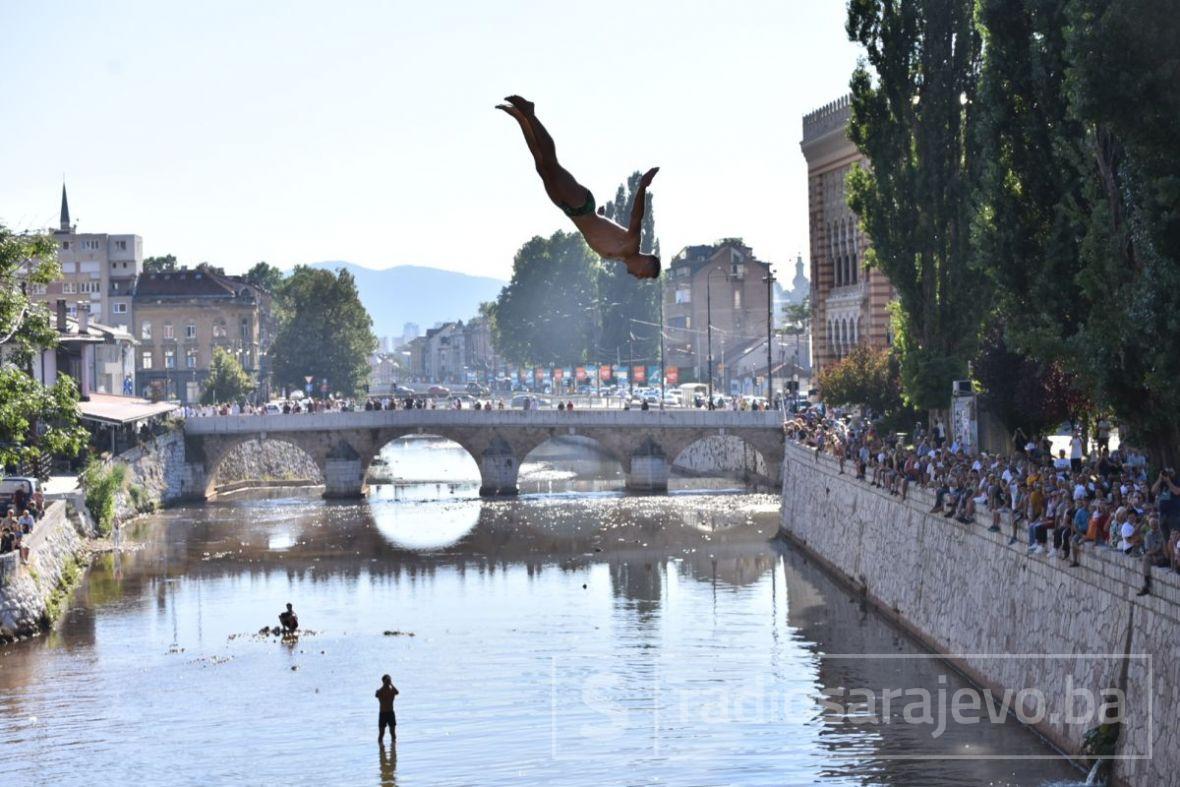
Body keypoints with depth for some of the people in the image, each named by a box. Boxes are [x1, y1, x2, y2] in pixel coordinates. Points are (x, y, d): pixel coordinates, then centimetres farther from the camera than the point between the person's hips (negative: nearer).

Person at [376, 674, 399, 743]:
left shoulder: (392, 690, -1)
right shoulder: (380, 691, -3)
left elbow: (396, 692, -25)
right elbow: (377, 695, -27)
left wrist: (391, 684, -21)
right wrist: (384, 685, -24)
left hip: (391, 713, 1)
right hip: (382, 714, -1)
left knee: (393, 733, 2)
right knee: (381, 734, 0)